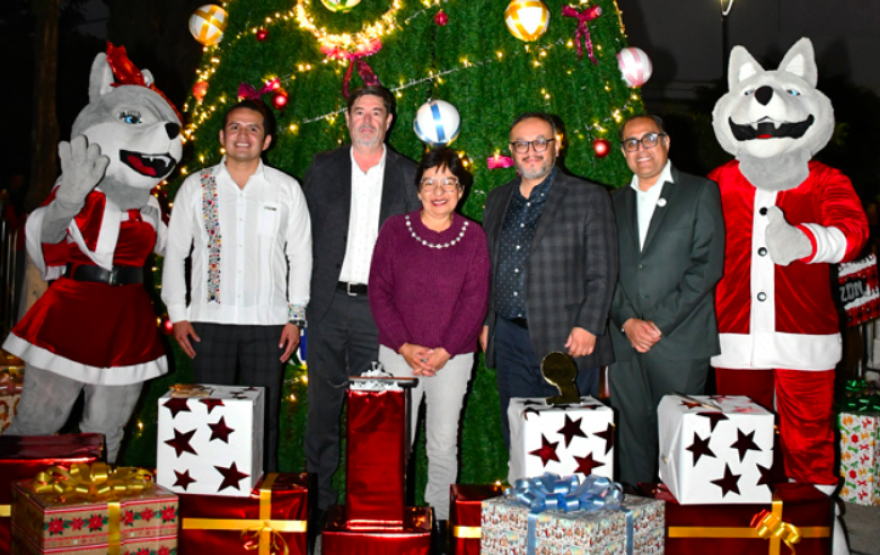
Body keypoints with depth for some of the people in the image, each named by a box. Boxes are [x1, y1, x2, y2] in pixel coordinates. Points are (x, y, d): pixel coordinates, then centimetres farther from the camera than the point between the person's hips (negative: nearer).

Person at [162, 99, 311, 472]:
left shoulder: (286, 189, 6)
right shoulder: (196, 186, 7)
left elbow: (300, 254, 6)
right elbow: (175, 251, 8)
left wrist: (295, 317, 1)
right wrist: (177, 315, 2)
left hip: (267, 323, 0)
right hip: (209, 319, 1)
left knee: (264, 420, 4)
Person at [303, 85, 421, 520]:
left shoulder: (408, 175, 8)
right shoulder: (322, 169, 9)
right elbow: (305, 235, 8)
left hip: (380, 307, -1)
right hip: (329, 304, 1)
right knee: (323, 406, 6)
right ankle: (319, 504, 18)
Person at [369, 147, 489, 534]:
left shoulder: (473, 236, 3)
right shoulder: (394, 229, 3)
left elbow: (475, 301, -1)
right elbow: (379, 291, 0)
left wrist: (445, 351, -11)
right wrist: (404, 347, -9)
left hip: (452, 358, 0)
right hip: (398, 355, 0)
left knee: (443, 444, 7)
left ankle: (440, 518, 21)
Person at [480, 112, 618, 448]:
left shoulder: (588, 198, 0)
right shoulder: (497, 200, 15)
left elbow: (602, 272, -4)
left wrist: (588, 327, -13)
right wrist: (484, 321, 11)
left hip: (567, 342, -4)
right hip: (509, 340, 5)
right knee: (517, 439, 10)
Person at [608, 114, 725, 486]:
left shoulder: (700, 193, 4)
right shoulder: (616, 203, 18)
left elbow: (707, 266, -5)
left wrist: (659, 323, -10)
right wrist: (627, 321, -5)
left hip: (679, 343, -3)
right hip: (625, 343, 4)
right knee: (633, 436, 6)